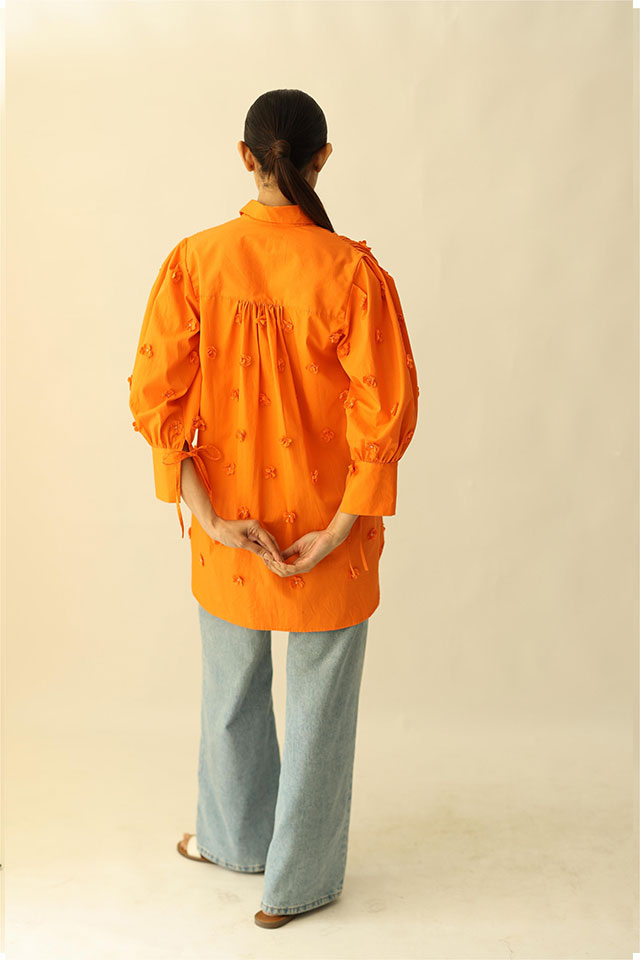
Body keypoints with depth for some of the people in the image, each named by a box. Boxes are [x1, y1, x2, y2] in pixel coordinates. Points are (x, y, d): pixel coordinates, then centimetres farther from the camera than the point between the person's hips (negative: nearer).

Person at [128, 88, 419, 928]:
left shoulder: (193, 261, -9)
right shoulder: (352, 271, -15)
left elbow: (158, 395, -10)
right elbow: (385, 410, -17)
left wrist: (207, 513, -7)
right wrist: (342, 527, -10)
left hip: (228, 521, 3)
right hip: (328, 517, -2)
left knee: (233, 691, 24)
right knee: (319, 704, 14)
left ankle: (234, 838, 46)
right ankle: (298, 882, 30)